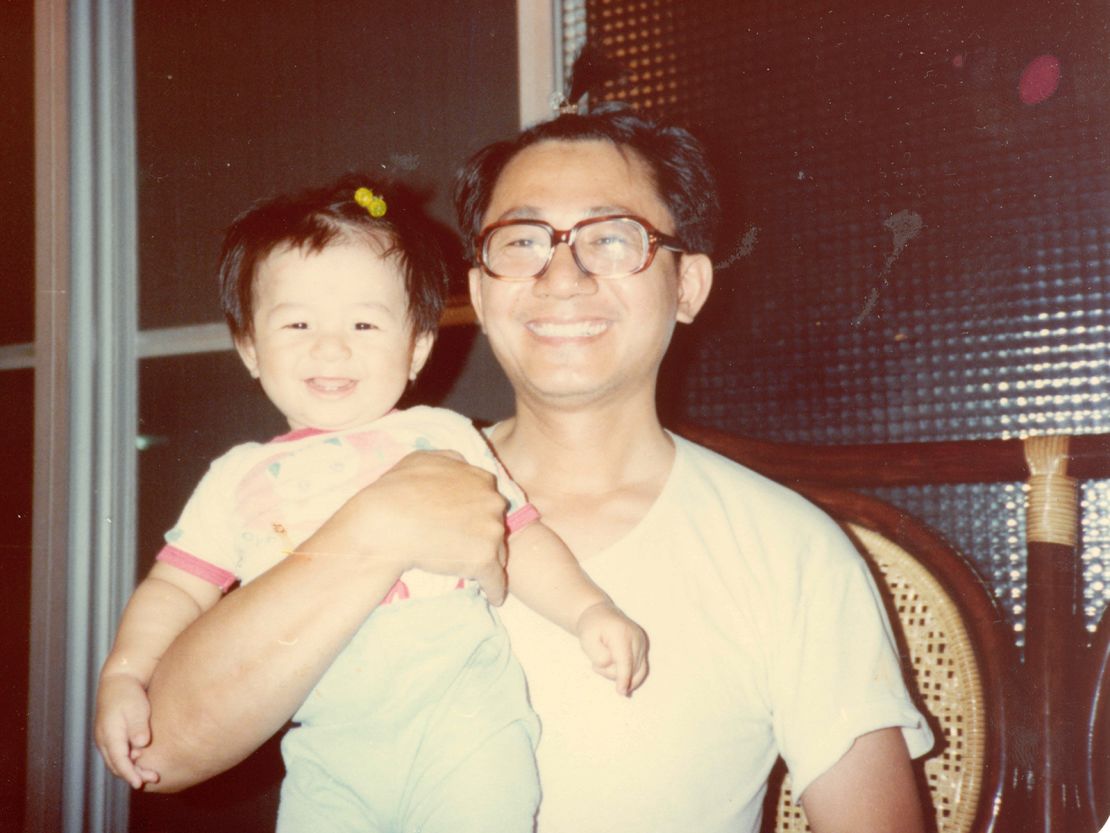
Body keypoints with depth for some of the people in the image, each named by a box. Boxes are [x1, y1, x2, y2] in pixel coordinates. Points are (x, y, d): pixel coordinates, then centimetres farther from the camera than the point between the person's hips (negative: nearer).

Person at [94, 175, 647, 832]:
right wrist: (124, 676, 0)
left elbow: (518, 536, 10)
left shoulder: (441, 437, 11)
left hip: (459, 708, -2)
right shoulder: (240, 477, 15)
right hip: (330, 742, 2)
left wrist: (589, 610, -5)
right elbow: (179, 585, 15)